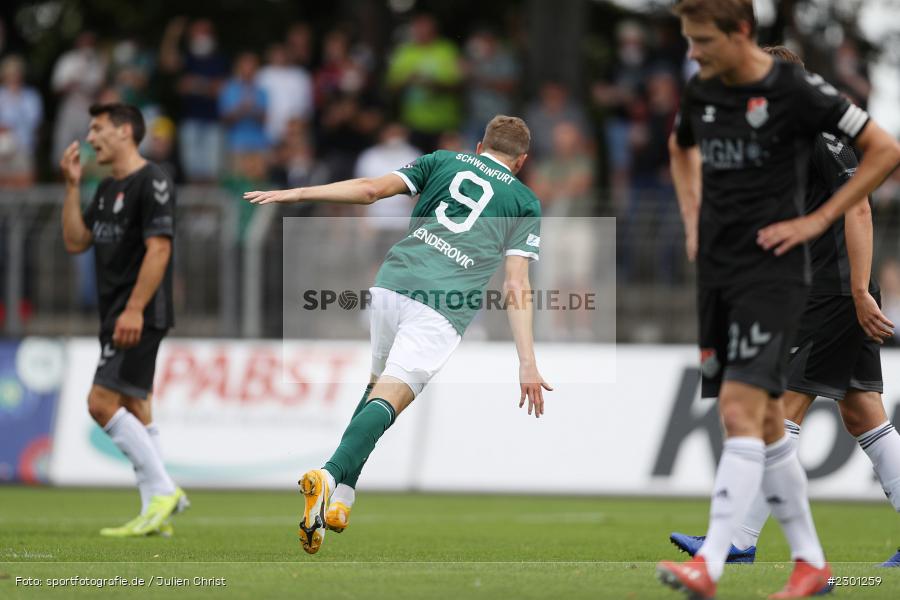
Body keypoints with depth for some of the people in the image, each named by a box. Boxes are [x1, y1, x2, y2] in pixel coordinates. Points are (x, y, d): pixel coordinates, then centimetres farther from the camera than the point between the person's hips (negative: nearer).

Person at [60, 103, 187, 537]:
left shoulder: (151, 182, -12)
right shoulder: (107, 189, 17)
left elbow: (158, 249, -19)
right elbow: (75, 242, 15)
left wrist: (134, 309, -24)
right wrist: (72, 185, 8)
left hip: (140, 316, -10)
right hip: (116, 316, 10)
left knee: (102, 403, -16)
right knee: (133, 409, 7)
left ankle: (162, 490, -12)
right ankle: (156, 514, 7)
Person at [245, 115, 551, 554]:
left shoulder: (443, 161, 22)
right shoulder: (526, 203, 17)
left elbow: (372, 189, 10)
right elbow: (516, 284, 5)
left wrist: (294, 194, 12)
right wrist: (527, 362, 1)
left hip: (392, 282, 3)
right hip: (443, 309, -3)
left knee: (380, 382, 22)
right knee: (390, 397, -12)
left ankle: (340, 497, 12)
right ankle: (331, 476, -37)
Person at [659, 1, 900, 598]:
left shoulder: (794, 89, -11)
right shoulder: (701, 92, 8)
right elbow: (681, 149, 32)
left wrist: (817, 220, -11)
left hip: (772, 273, -7)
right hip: (716, 273, 7)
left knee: (741, 409, -18)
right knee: (765, 423, 11)